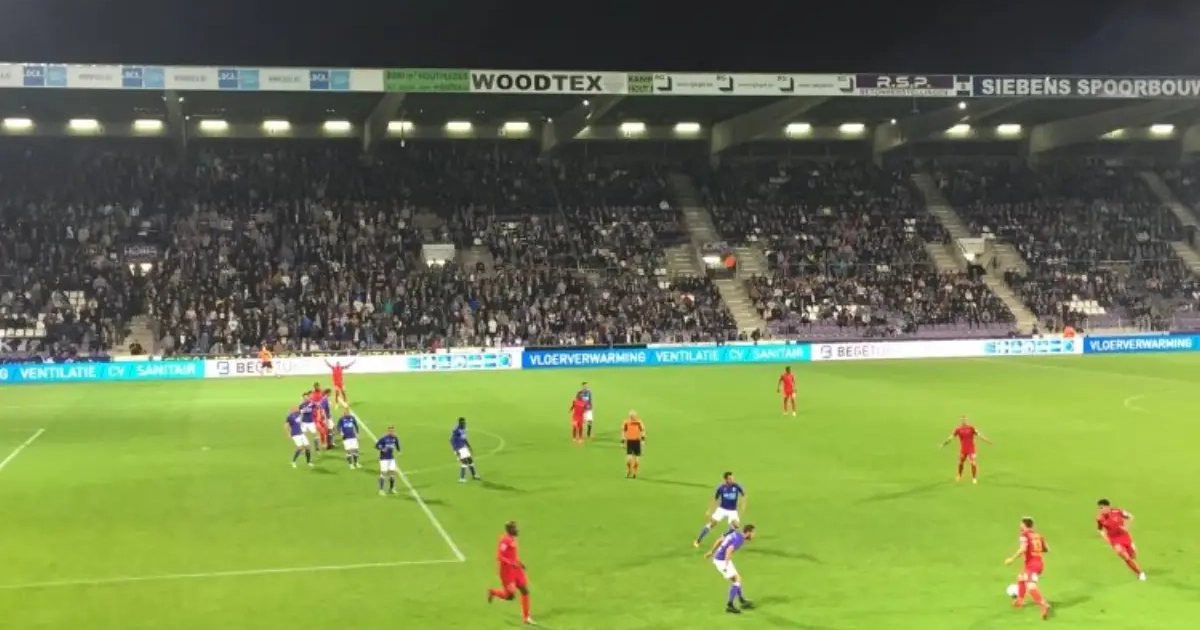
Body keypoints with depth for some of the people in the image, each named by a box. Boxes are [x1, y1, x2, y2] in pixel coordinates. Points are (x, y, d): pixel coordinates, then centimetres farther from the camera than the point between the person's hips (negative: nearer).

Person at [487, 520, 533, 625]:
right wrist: (512, 564, -27)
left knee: (525, 591, 4)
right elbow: (499, 557, -25)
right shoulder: (505, 540, -20)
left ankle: (526, 617, 13)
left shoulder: (513, 539, 8)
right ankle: (493, 592, 25)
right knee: (510, 596, -4)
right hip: (507, 571, -8)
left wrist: (519, 562, 9)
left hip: (515, 570, 9)